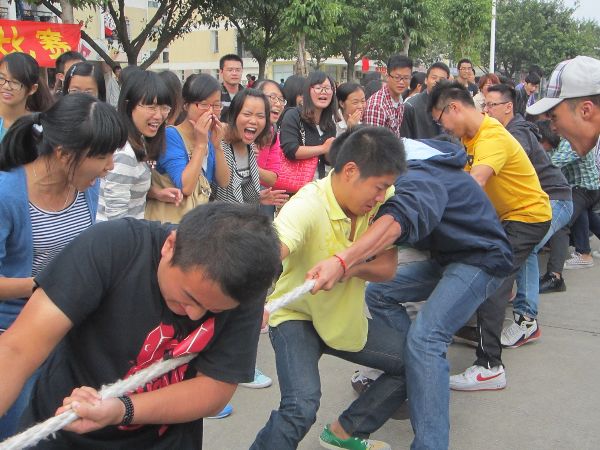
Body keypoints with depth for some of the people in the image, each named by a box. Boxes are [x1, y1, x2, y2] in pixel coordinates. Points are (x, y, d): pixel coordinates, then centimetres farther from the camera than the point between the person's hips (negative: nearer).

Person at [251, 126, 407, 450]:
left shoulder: (381, 199, -12)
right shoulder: (307, 206, -30)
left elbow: (387, 267, -10)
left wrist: (350, 266, -33)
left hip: (347, 315, 7)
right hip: (297, 316, -7)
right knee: (302, 405, -29)